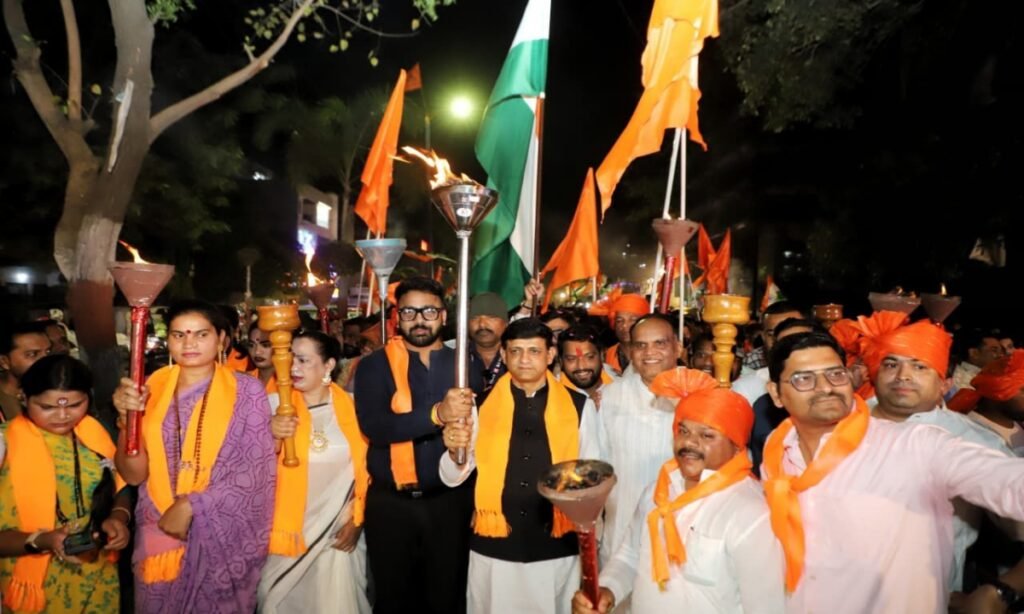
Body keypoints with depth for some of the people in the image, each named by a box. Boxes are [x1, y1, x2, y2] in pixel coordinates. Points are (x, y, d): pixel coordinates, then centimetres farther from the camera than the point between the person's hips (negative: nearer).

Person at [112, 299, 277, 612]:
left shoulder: (246, 390, -9)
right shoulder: (152, 388, 0)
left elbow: (257, 473, -11)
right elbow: (134, 474, -4)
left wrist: (191, 506, -16)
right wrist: (127, 417, -18)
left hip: (222, 539, -2)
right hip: (158, 533, 3)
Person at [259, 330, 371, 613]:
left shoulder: (351, 407, -3)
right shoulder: (276, 405, -4)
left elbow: (364, 467, 5)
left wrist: (356, 519, 4)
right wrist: (271, 437, -19)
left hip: (337, 530, 0)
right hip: (288, 530, 0)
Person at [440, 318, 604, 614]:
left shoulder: (579, 405, -2)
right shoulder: (481, 406, -2)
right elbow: (452, 477, -3)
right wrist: (455, 451, -23)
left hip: (558, 547, 0)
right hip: (494, 548, 0)